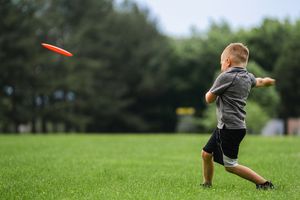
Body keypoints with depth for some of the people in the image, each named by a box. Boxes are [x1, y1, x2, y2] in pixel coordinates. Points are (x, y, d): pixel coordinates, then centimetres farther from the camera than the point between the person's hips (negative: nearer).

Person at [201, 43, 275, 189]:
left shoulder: (226, 77, -15)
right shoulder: (248, 77, 9)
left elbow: (209, 99, -8)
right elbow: (261, 82, 33)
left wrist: (214, 90, 13)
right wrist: (268, 81, 55)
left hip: (229, 127, -9)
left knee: (230, 165, -4)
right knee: (206, 153, 17)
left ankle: (264, 183, -1)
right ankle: (207, 184, 29)